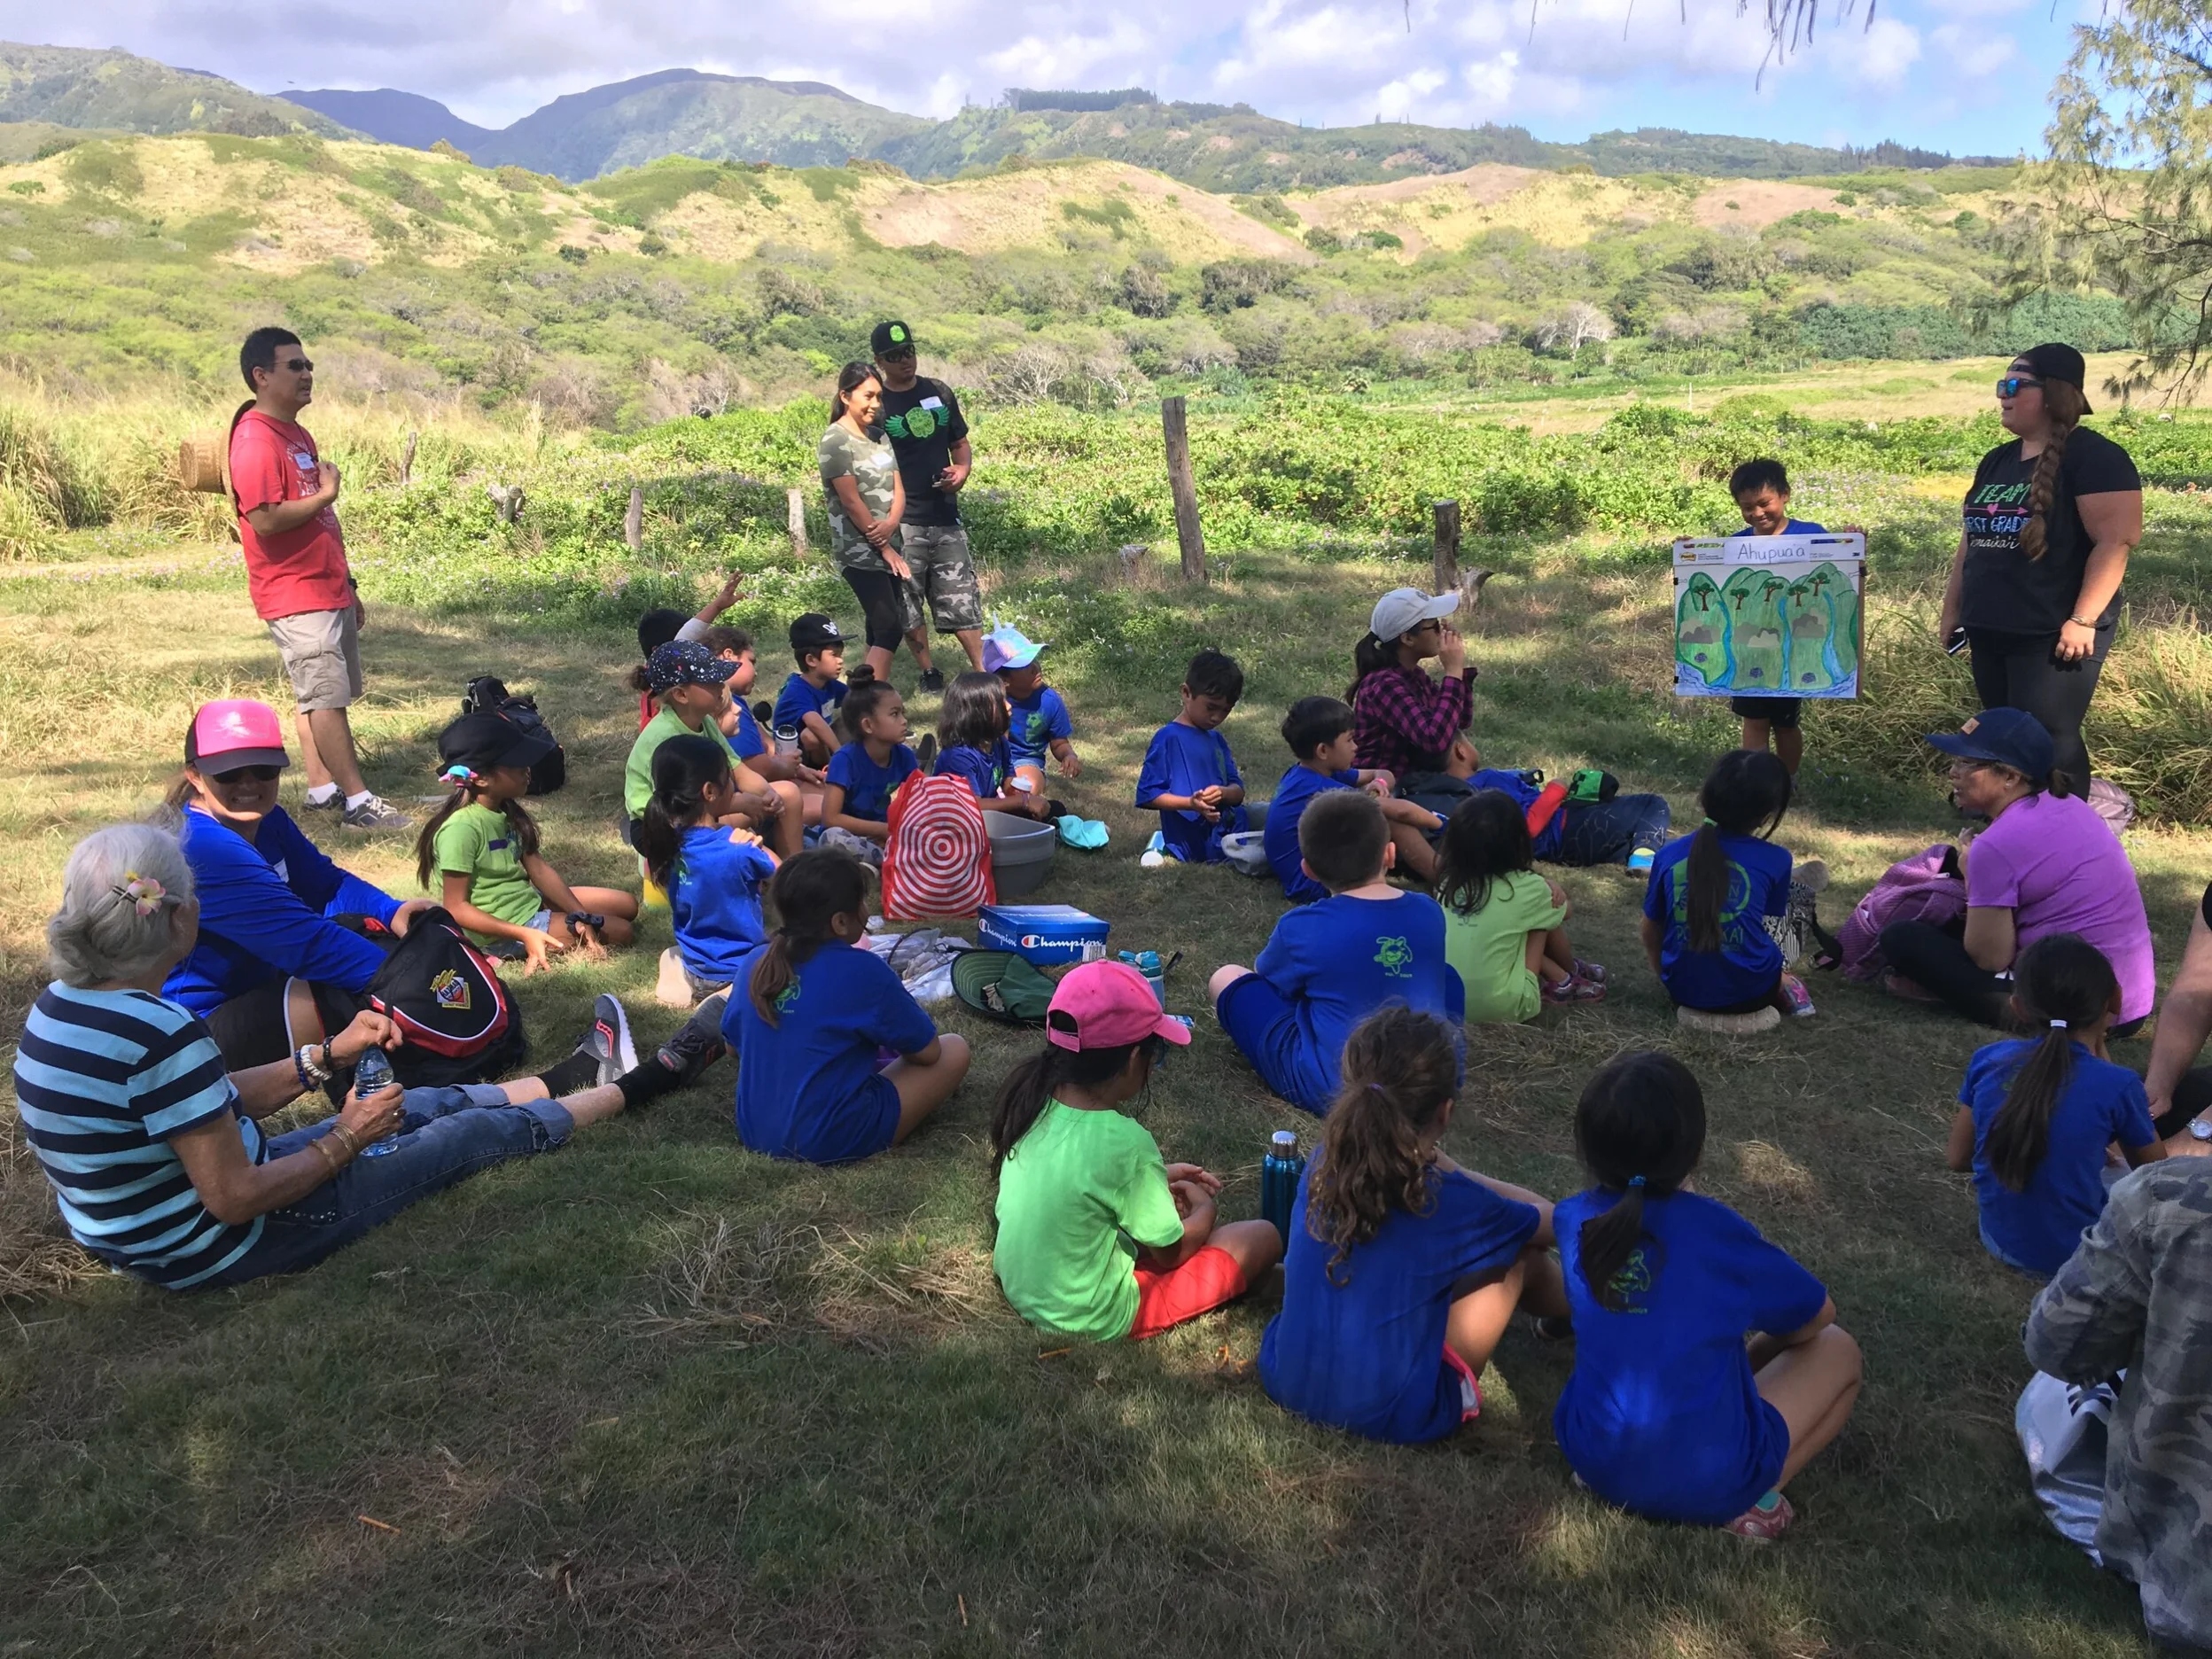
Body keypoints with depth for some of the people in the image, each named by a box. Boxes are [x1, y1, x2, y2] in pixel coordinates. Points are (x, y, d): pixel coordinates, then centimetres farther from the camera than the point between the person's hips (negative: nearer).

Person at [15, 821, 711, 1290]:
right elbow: (236, 1200, -27)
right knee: (479, 1131, 7)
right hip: (218, 1248, -8)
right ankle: (636, 1085, 27)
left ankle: (573, 1080, 43)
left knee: (424, 1105, 21)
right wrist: (345, 1141, -13)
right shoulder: (163, 1035, -33)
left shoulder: (65, 1003, -4)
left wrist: (327, 1056, 3)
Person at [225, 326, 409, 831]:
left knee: (321, 696, 13)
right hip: (296, 596, -10)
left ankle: (322, 790, 20)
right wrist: (324, 494, -14)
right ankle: (357, 801, -6)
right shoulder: (255, 440, -14)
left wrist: (348, 584, 23)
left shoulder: (297, 434, 17)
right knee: (327, 698, -9)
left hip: (328, 591, 10)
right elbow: (264, 520, -24)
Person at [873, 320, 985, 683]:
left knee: (962, 598, 5)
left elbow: (960, 444, 18)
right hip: (902, 523, -3)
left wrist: (962, 469, -5)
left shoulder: (939, 392, 9)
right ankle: (928, 672, 18)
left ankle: (982, 670, 9)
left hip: (946, 516, 3)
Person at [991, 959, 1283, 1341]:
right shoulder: (1125, 1142, -30)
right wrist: (1206, 1209, 6)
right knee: (1263, 1237, 0)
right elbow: (1170, 1252, -14)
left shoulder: (1031, 1098, -10)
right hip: (1093, 1319, -7)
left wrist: (1160, 1176, 11)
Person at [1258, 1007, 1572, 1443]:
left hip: (1287, 1383, 5)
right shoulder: (1455, 1204, -16)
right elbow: (1549, 1223, 7)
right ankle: (1574, 1314, 41)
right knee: (1521, 1249, 9)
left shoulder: (1321, 1167, -5)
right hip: (1393, 1417, -5)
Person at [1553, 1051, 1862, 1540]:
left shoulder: (1572, 1221, -7)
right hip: (1709, 1484, -5)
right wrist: (1765, 1336, 21)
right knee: (1837, 1350, 15)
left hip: (1594, 1460, 5)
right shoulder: (1715, 1230, -17)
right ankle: (1755, 1496, 0)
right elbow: (1817, 1315, 3)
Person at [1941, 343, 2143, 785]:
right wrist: (1953, 610, 17)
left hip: (2053, 634, -7)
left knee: (2048, 741, -4)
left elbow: (2115, 541, -17)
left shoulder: (2093, 456, -10)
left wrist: (2082, 619, -23)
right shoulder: (1997, 460, 14)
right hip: (1989, 630, 8)